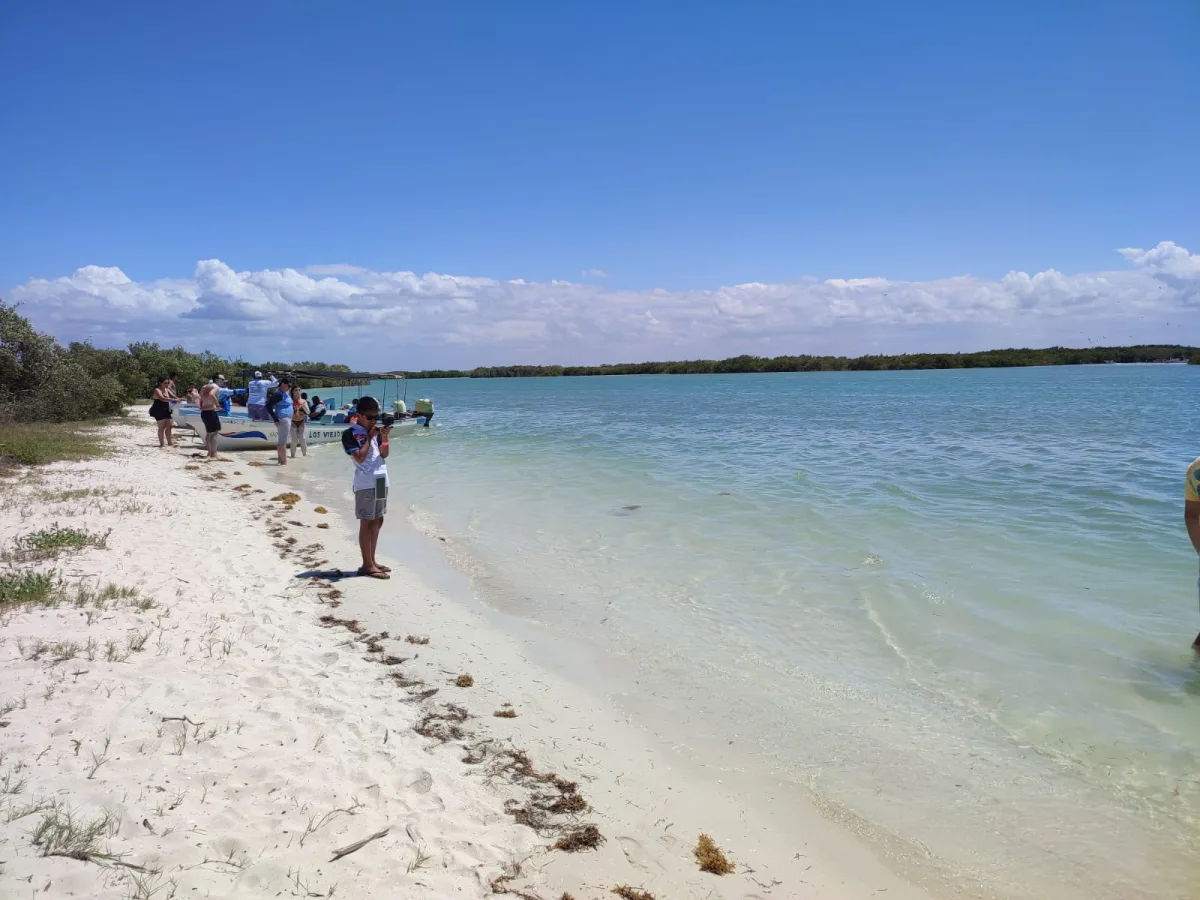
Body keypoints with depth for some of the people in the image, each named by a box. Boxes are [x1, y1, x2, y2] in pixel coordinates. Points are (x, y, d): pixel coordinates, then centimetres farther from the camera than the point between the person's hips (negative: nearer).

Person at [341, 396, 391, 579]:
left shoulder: (374, 430, 10)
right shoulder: (350, 433, -9)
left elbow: (384, 454, 8)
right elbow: (359, 457, -17)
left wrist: (384, 438, -9)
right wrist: (370, 437, -13)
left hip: (381, 480, 7)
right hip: (365, 483, -7)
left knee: (377, 521, 11)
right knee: (366, 523, -4)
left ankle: (371, 561, 20)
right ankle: (367, 565, 0)